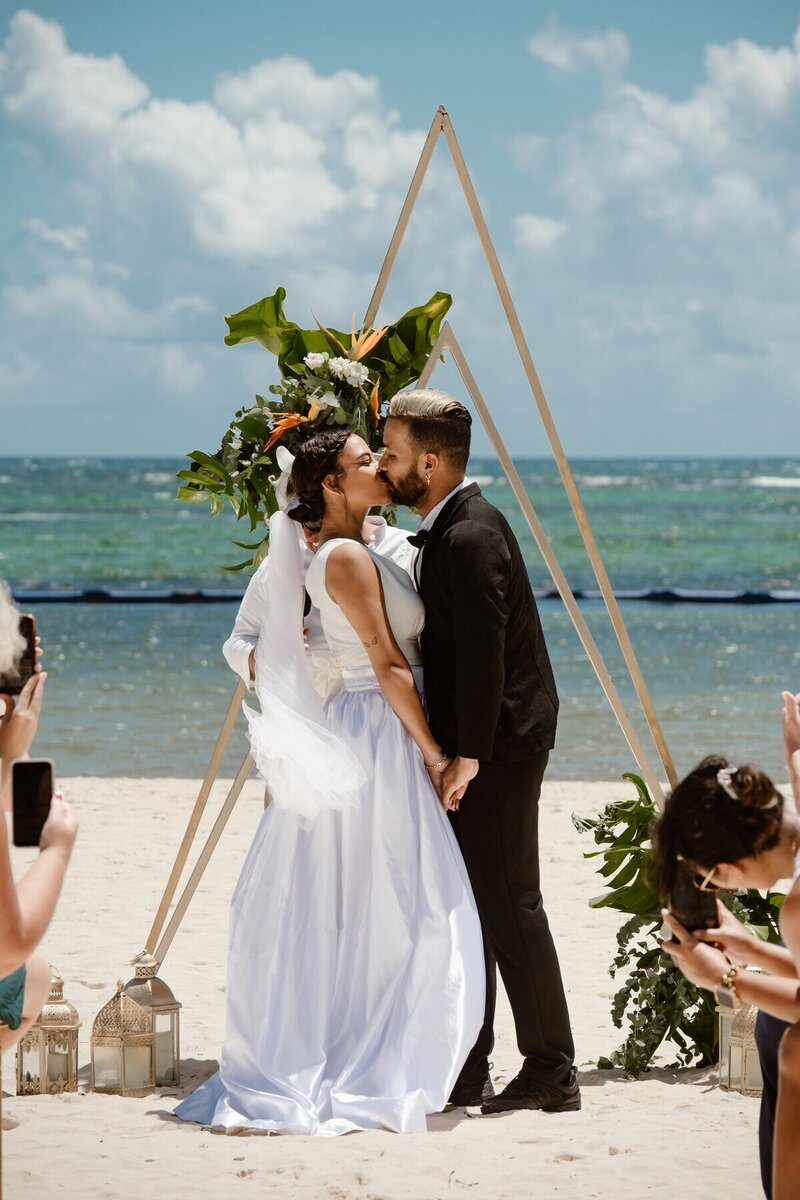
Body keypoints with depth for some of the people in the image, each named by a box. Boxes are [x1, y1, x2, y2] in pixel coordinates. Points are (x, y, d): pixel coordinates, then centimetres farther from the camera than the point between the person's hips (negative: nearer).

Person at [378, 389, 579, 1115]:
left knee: (507, 904, -6)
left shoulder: (471, 537, -18)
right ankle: (463, 1069, 19)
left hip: (498, 748, -11)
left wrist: (468, 755, -20)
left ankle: (551, 1072, 0)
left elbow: (482, 654, -22)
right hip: (474, 746, 11)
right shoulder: (448, 530, 14)